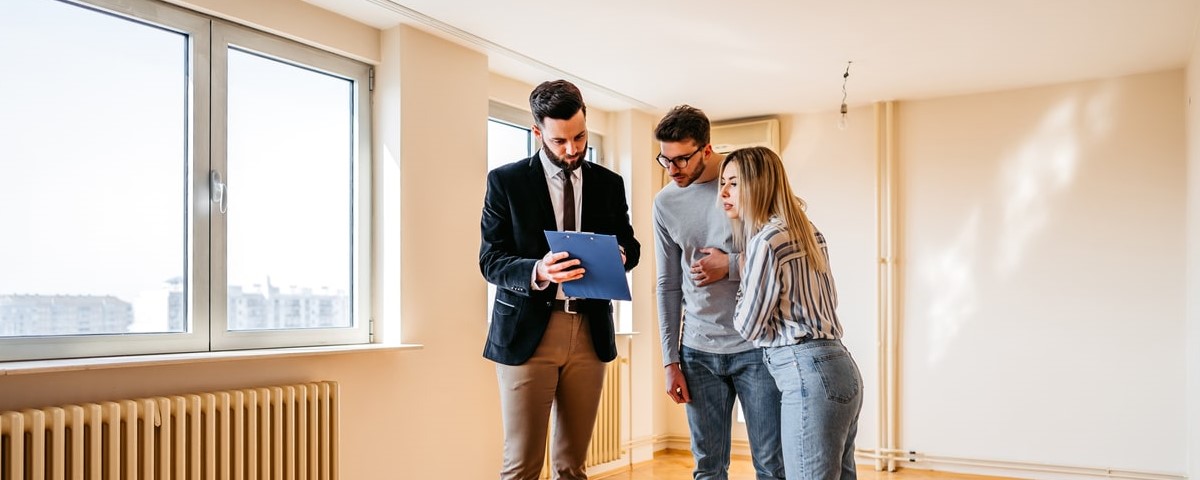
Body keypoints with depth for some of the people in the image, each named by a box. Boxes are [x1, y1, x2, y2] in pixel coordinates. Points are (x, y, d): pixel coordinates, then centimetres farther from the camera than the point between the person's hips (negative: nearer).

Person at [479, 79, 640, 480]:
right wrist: (537, 273, -24)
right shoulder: (506, 181, 0)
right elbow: (491, 260, -4)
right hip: (527, 331, -3)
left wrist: (618, 255, -10)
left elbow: (630, 246, 15)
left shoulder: (609, 184, 9)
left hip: (590, 333, 3)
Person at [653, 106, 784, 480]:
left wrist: (731, 265, -14)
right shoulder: (665, 203, 5)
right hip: (699, 351, 3)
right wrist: (671, 361, 7)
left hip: (755, 344, -3)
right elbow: (668, 286, 9)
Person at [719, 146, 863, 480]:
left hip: (810, 375, -10)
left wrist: (728, 266, 7)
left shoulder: (766, 240, -13)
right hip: (838, 367, 10)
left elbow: (748, 325, -8)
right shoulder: (807, 230, 15)